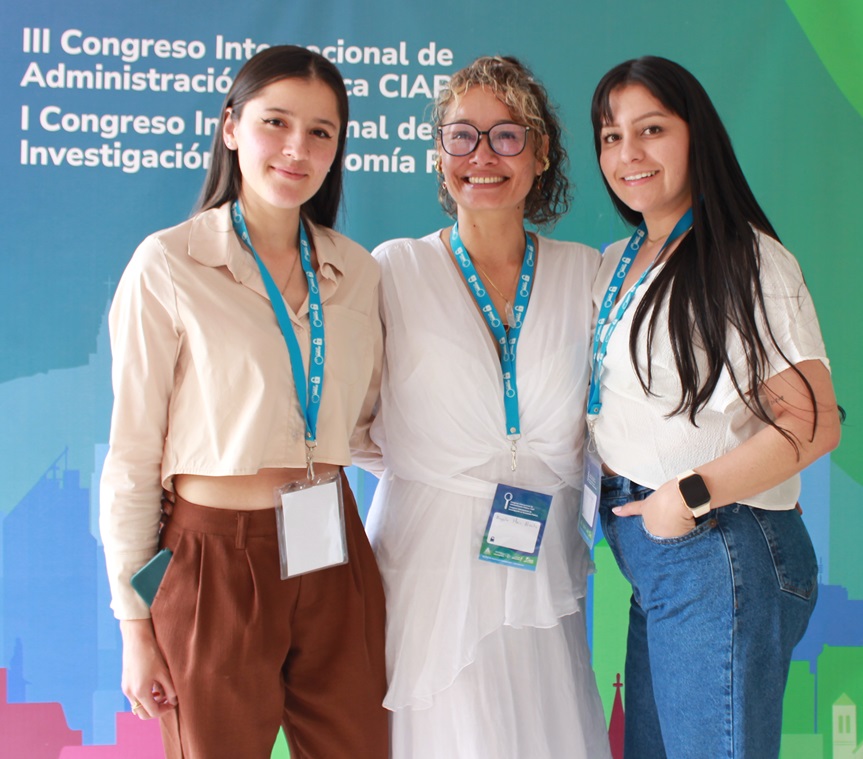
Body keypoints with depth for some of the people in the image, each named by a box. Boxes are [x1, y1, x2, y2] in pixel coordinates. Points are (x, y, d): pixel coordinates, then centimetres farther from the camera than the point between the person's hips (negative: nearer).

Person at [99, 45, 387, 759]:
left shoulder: (358, 271, 4)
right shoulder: (168, 265, -9)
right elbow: (133, 453, -7)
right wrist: (134, 623, -5)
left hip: (335, 563, 4)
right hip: (216, 563, -4)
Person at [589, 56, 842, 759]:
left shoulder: (747, 260, -12)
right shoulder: (615, 266, 12)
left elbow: (814, 423, -18)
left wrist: (692, 496, -20)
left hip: (720, 551, -8)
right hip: (649, 552, 8)